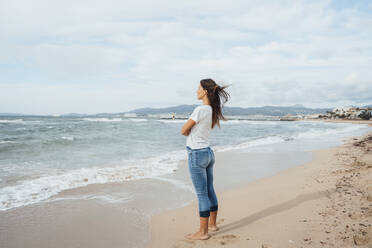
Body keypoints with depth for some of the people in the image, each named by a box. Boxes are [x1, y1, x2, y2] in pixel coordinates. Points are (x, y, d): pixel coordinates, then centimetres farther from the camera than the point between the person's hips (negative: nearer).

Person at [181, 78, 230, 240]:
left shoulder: (200, 110, -20)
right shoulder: (214, 111, 6)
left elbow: (183, 131, -12)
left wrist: (190, 132, 5)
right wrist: (194, 132, 2)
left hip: (197, 155, -9)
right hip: (208, 153, 9)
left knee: (202, 194, -1)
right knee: (210, 191, 18)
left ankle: (203, 232, 9)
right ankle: (212, 224, 32)